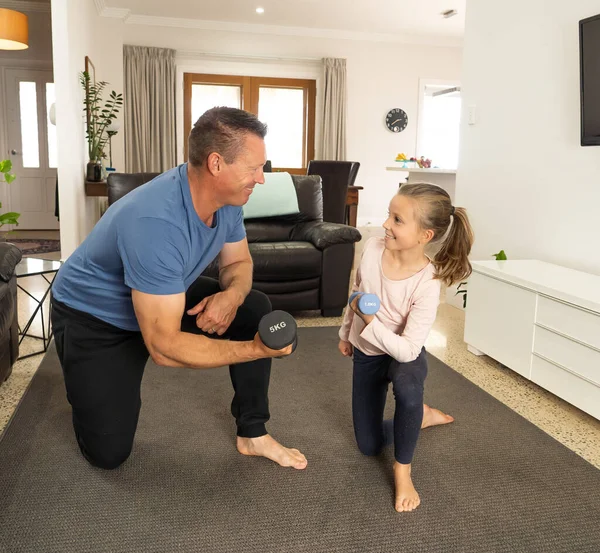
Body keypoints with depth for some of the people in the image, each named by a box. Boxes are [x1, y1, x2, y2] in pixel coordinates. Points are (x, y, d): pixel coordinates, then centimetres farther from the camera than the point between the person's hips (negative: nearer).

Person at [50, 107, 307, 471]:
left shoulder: (227, 198, -17)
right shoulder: (155, 223, -40)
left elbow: (238, 262, 1)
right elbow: (165, 346, -39)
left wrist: (231, 295, -23)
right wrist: (255, 349, -36)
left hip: (168, 297, 7)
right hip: (93, 315, -6)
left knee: (256, 310, -8)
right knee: (108, 452, -6)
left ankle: (252, 434, 4)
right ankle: (98, 386, 27)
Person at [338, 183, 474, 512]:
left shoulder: (427, 283, -31)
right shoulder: (373, 248, -19)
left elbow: (407, 350, -31)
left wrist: (370, 322, -38)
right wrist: (346, 333, 13)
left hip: (403, 354, -4)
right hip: (367, 353, 5)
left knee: (406, 386, -43)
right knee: (369, 446, 10)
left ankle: (403, 469, -16)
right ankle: (418, 416, 37)